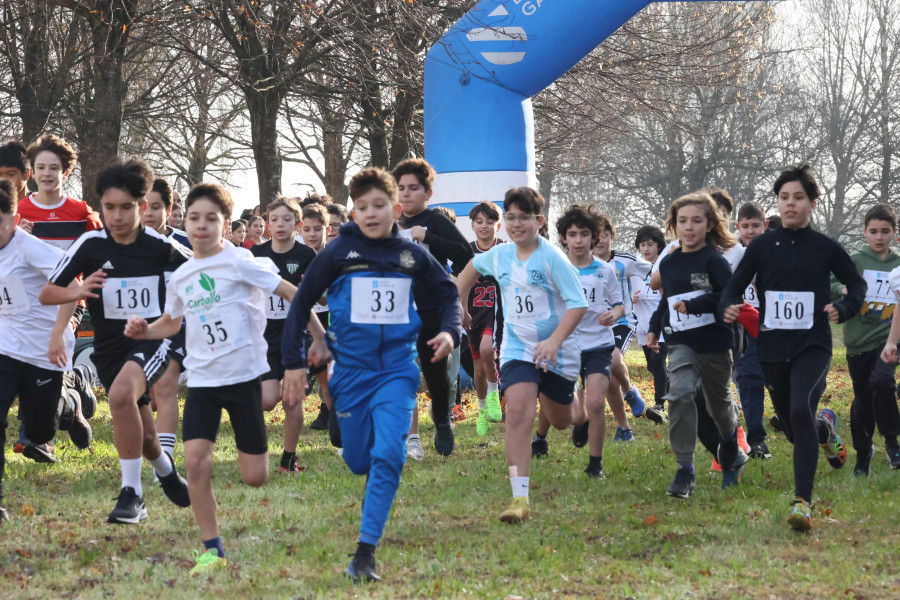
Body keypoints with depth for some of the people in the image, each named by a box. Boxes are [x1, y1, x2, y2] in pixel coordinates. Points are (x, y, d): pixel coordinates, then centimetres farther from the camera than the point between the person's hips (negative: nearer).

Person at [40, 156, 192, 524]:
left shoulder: (159, 246, -7)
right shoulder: (90, 245, -7)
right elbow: (46, 294, -4)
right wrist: (76, 292, -23)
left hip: (152, 339, -3)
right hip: (110, 346, 3)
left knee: (121, 394, -33)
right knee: (143, 436, 6)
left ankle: (131, 493, -24)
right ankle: (165, 469, 43)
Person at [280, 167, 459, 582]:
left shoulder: (413, 256, 3)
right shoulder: (338, 252, -2)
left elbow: (447, 294, 15)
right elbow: (301, 303, 3)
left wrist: (449, 331, -5)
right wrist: (293, 361, 0)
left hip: (397, 369, 0)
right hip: (351, 370, 0)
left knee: (388, 455, -18)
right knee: (358, 461, 8)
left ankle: (366, 549, -16)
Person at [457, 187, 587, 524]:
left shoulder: (552, 258, -15)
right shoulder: (500, 255, 0)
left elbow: (578, 304, -19)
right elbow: (472, 268, 24)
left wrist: (555, 341, -30)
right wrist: (459, 305, 23)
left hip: (556, 352, -2)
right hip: (517, 349, 2)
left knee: (560, 422, 15)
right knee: (518, 412, -21)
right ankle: (519, 499, -27)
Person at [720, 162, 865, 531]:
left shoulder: (826, 248, 0)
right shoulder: (762, 247, 3)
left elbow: (857, 284, 12)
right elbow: (735, 285, 10)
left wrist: (843, 309, -7)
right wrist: (729, 307, -12)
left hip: (812, 347, -3)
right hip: (773, 348, 3)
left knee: (801, 411, -28)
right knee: (795, 430, 11)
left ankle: (802, 501, -23)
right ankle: (825, 428, 51)